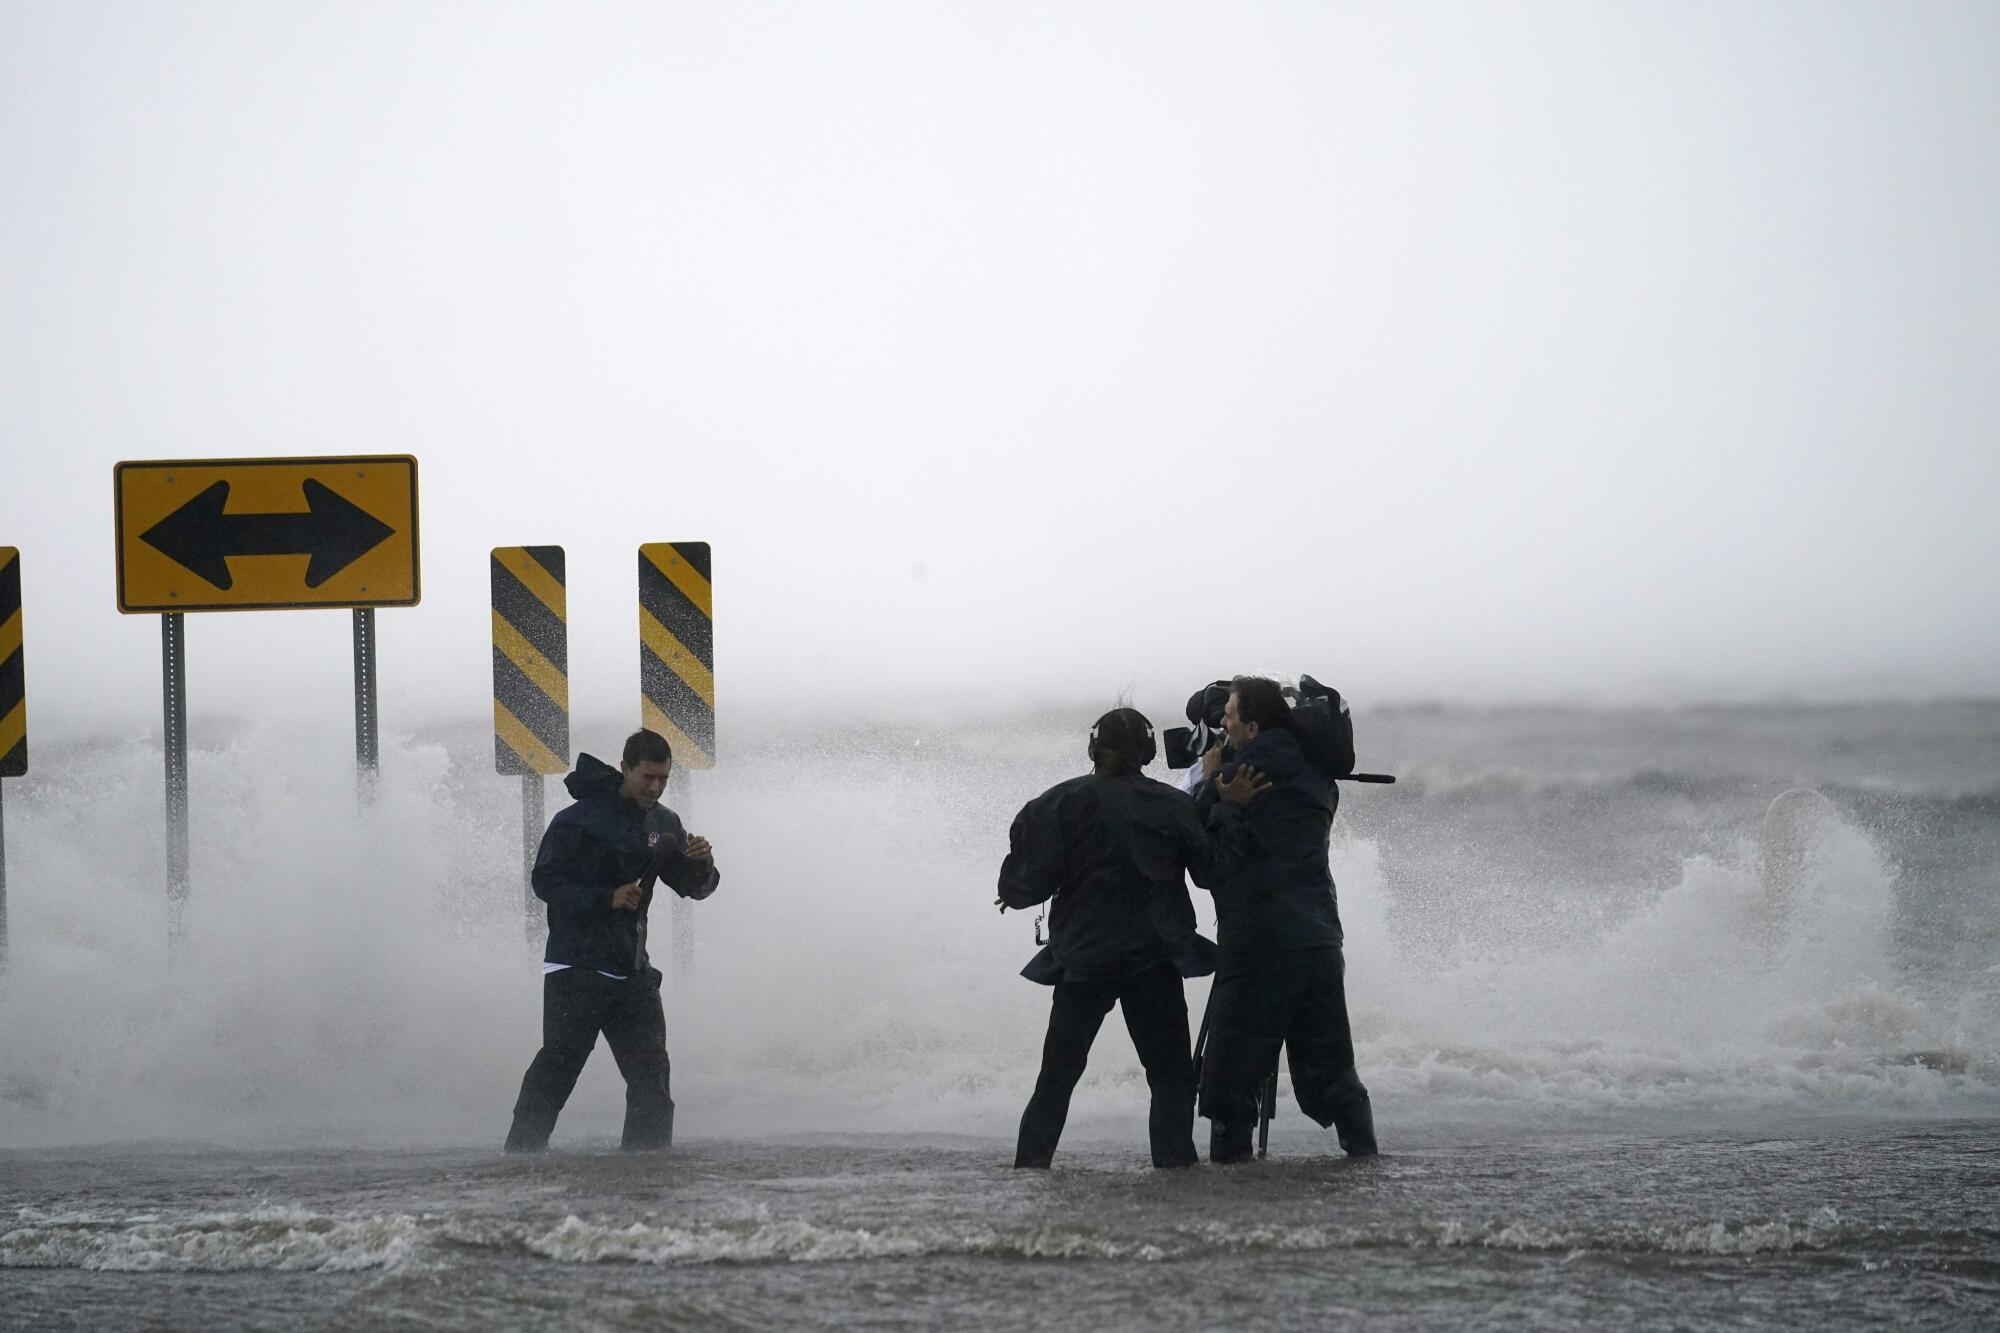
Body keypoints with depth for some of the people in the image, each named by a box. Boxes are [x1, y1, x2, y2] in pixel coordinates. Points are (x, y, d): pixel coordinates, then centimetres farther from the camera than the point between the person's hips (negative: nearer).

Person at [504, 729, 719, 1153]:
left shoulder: (664, 824, 9)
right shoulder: (579, 819, -10)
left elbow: (694, 888, 13)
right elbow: (545, 881, -12)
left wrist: (702, 865, -12)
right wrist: (606, 898, -23)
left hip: (632, 970, 6)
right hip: (577, 964, -6)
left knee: (650, 1070, 5)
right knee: (560, 1060, -11)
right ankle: (520, 1152, -8)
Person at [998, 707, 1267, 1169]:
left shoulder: (1063, 803, -4)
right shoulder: (1171, 806, -3)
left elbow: (1032, 879, -7)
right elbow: (1211, 868, 0)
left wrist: (1013, 893, 14)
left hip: (1081, 957, 1)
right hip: (1154, 960, -1)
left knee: (1057, 1077, 11)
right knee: (1171, 1077, 4)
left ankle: (1028, 1168, 7)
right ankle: (1174, 1165, -9)